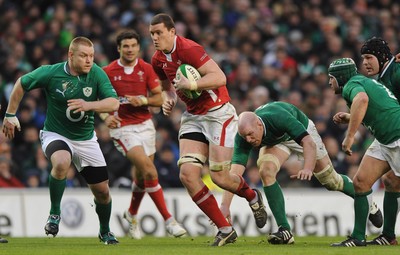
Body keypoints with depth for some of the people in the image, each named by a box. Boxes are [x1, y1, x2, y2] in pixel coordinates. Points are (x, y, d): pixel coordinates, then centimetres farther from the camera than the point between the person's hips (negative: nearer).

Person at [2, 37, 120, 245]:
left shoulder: (97, 74, -12)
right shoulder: (50, 73, -16)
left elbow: (113, 103, -21)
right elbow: (21, 84, 0)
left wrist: (88, 105, -37)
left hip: (85, 139, 3)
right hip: (55, 134, -3)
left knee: (102, 190, 4)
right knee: (61, 163, -37)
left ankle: (105, 232, 33)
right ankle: (54, 213, -16)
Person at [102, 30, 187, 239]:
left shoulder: (146, 69, 1)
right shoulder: (108, 72, -5)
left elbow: (159, 98, 3)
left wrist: (143, 101, -16)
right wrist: (106, 116, -12)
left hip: (145, 125, 4)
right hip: (122, 128, -4)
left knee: (141, 175, 11)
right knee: (149, 169, -20)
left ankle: (132, 214, 41)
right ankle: (168, 220, -18)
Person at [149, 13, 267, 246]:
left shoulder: (188, 49, -20)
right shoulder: (158, 61, 5)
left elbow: (220, 78, -27)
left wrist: (193, 85, -37)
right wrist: (168, 100, 3)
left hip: (218, 113, -7)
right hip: (193, 117, 7)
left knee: (219, 176, -10)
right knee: (187, 174, -10)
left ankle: (253, 196, 27)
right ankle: (225, 230, -2)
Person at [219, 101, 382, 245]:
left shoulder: (278, 117, -44)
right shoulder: (243, 136, -33)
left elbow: (309, 142, -47)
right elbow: (235, 172, -38)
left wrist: (308, 169, -65)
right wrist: (225, 205, -49)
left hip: (303, 132, -2)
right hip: (276, 140, 2)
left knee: (330, 180, 5)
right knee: (266, 171, -25)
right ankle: (285, 231, -20)